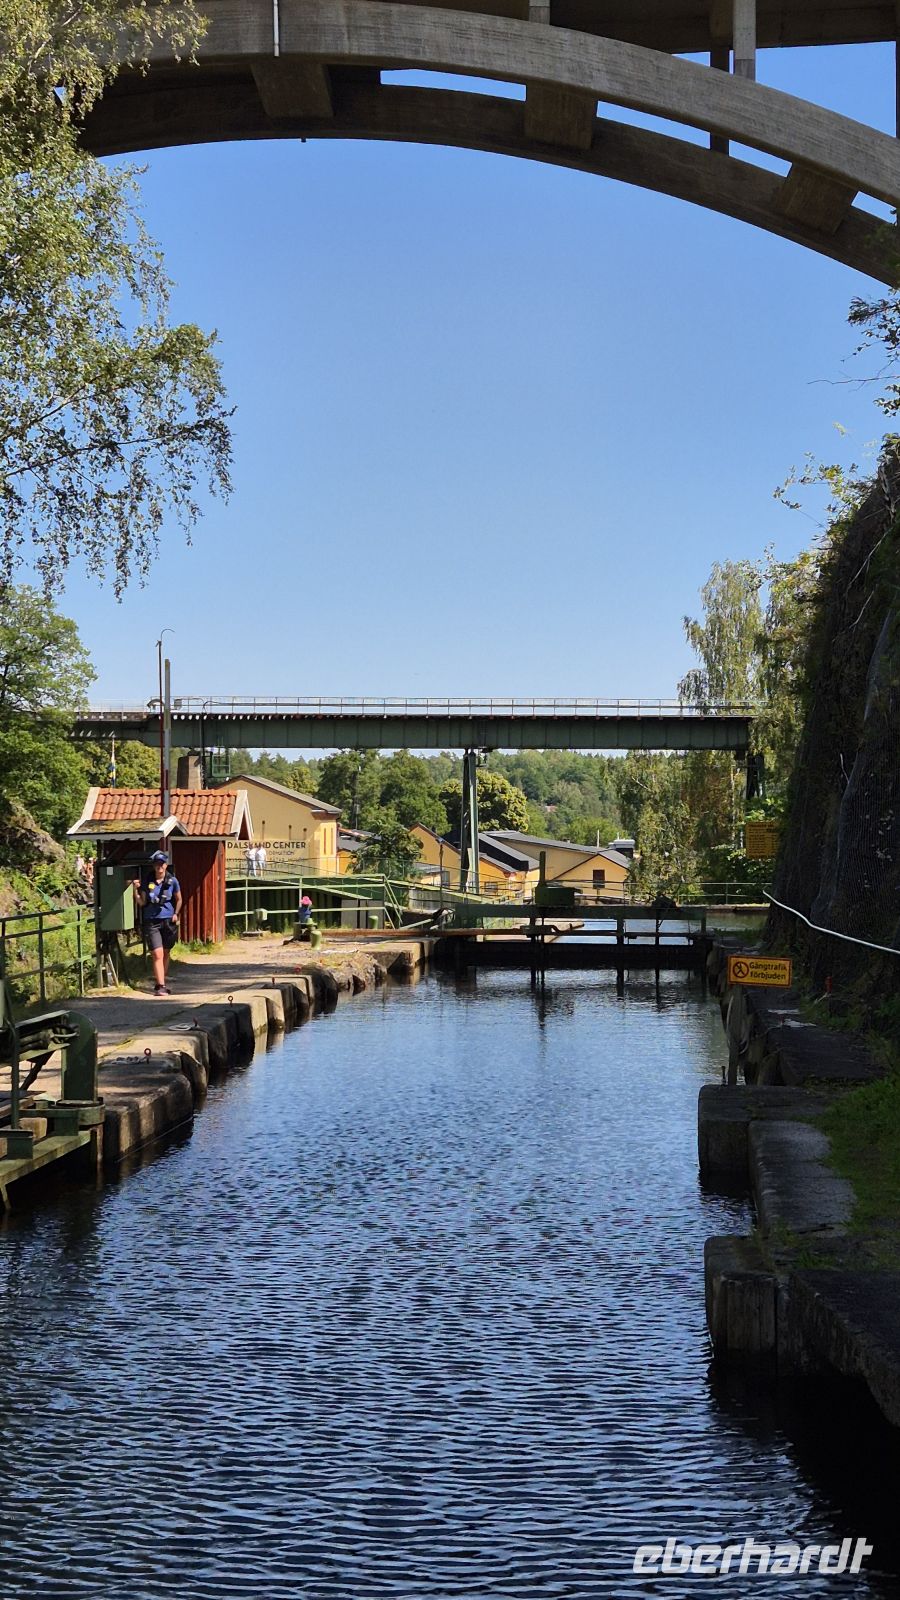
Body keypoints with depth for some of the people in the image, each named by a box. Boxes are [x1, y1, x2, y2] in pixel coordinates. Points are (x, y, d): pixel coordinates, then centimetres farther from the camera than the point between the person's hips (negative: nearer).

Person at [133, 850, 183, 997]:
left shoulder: (172, 880, 0)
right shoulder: (146, 881, -2)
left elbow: (178, 899, 14)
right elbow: (142, 903, 0)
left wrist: (176, 914, 2)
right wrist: (136, 889, -14)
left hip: (168, 921, 2)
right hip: (151, 922, -2)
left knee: (165, 954, 13)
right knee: (157, 955, -10)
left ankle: (163, 982, 28)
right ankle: (160, 986, -12)